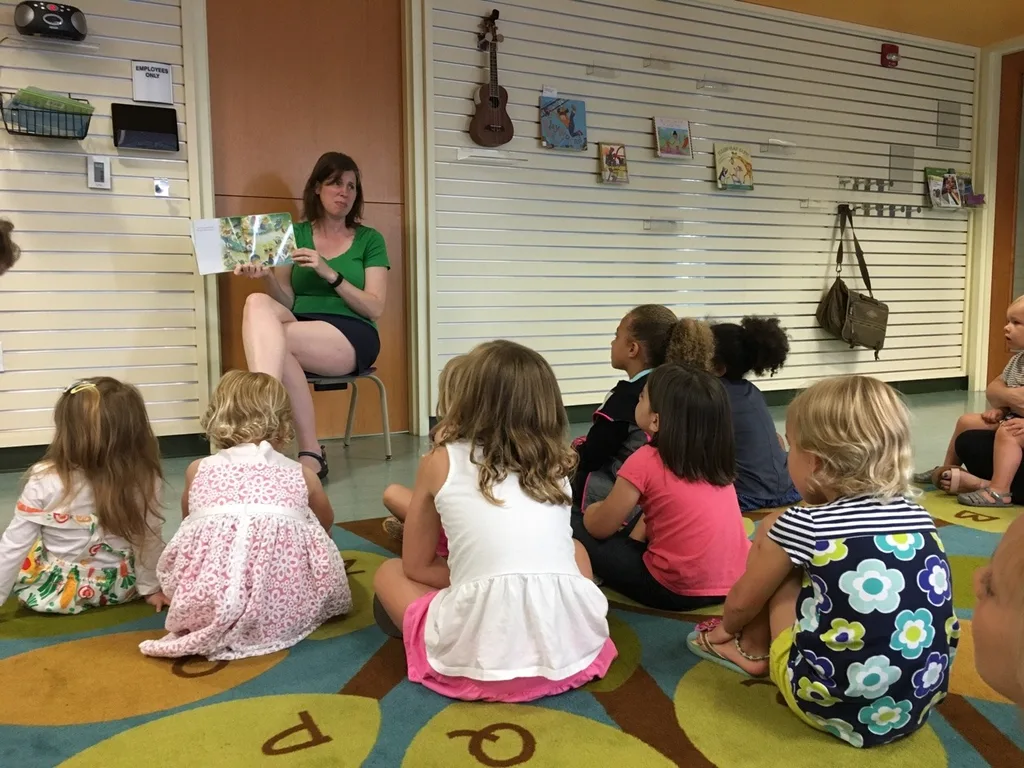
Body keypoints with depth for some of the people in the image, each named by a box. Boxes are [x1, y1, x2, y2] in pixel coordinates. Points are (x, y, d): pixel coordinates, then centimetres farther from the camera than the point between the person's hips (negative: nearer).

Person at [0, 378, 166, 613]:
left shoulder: (44, 481, -21)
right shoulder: (145, 480, -20)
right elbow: (149, 541, -9)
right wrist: (150, 587, 6)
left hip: (52, 591, 0)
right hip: (119, 588, 0)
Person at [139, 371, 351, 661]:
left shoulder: (198, 470, 21)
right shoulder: (301, 474, 21)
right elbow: (325, 522, 43)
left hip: (206, 603, 1)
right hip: (284, 606, -1)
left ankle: (209, 627, 11)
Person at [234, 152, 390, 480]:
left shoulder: (369, 239, 9)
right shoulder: (294, 234, 15)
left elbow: (375, 309, -1)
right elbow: (286, 303, 9)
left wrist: (329, 274, -13)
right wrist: (267, 276, -12)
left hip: (352, 337, -3)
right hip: (300, 332, 3)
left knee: (274, 339, -31)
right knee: (259, 304, -31)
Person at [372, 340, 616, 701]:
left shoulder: (440, 463, 6)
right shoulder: (557, 462, 14)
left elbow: (416, 567, 15)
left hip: (479, 653, -3)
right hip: (572, 644, 4)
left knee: (389, 572, 24)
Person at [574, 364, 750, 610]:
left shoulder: (645, 462, -13)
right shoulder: (715, 457, 6)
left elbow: (599, 528, -2)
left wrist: (593, 511, 17)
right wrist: (634, 538, 11)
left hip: (679, 590, -7)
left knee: (578, 531, 5)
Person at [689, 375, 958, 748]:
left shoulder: (803, 526, -12)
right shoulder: (919, 518, 2)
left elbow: (741, 603, 3)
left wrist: (727, 628, 27)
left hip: (834, 708, -6)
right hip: (919, 706, 6)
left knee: (771, 529, 5)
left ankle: (751, 650, 25)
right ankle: (755, 646, 32)